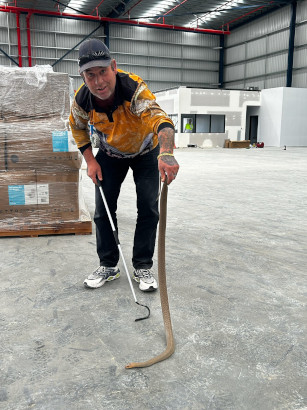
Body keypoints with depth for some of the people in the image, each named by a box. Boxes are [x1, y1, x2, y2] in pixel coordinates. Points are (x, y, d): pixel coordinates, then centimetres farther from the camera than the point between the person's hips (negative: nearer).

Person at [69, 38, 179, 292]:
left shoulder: (135, 88, -37)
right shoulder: (82, 100, -24)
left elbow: (158, 117, -56)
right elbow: (78, 127, -1)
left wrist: (166, 153, -76)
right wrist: (90, 160, -10)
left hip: (146, 151, -2)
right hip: (110, 154, 3)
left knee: (148, 208, -7)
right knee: (103, 209, 2)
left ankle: (143, 266, 11)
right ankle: (109, 266, 19)